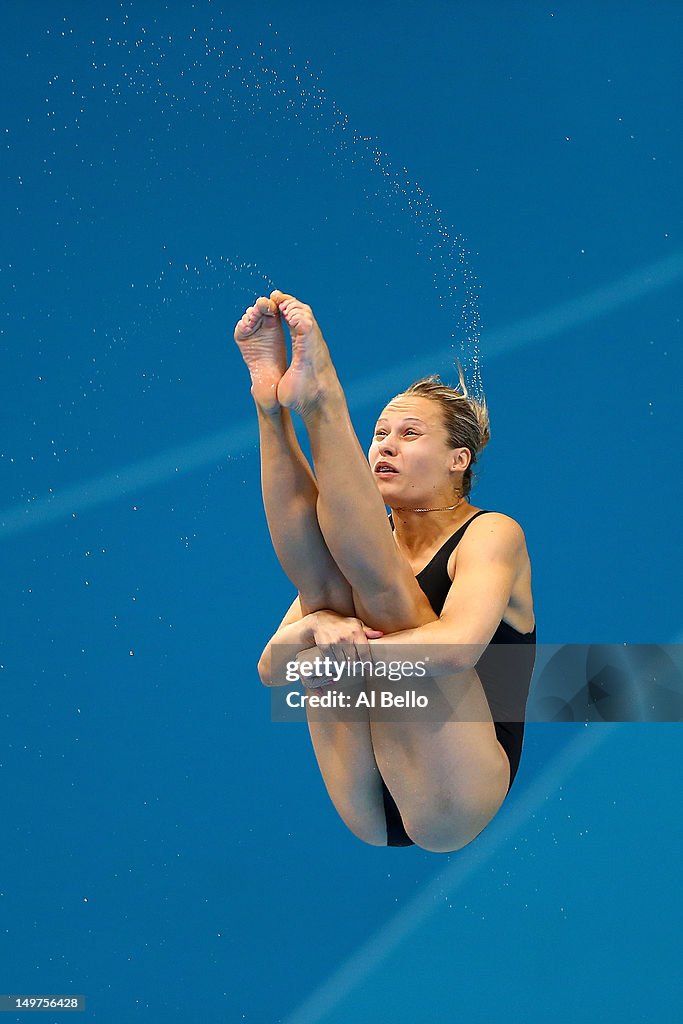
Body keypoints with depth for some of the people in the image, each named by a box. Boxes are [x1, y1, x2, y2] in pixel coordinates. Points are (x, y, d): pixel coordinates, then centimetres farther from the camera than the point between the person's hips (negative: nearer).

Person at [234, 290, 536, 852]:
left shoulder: (492, 534, 0)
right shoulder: (366, 550, 14)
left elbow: (455, 646, -22)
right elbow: (270, 668, -2)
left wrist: (333, 657, -21)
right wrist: (313, 630, -23)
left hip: (452, 809, -4)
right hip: (367, 817, 4)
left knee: (380, 586, -20)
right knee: (327, 595, -12)